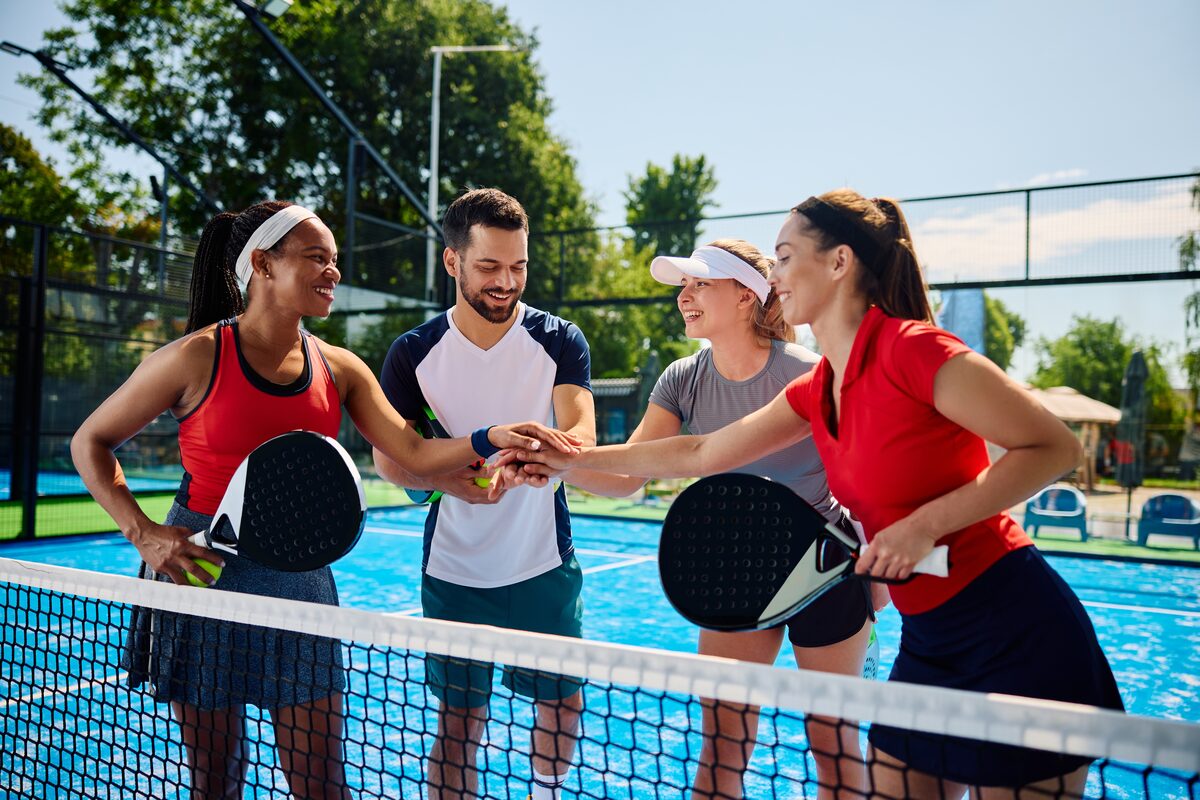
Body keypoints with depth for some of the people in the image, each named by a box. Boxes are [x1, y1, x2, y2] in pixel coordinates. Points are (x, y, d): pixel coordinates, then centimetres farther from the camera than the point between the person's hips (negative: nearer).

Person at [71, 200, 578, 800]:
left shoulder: (339, 369, 1)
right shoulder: (197, 358, -11)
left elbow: (416, 455, -3)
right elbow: (90, 442, -1)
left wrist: (493, 438, -19)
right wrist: (143, 533, -11)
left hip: (301, 577, 3)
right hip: (203, 570, -3)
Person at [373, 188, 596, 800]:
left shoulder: (559, 341, -4)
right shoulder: (414, 353, -3)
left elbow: (581, 432, -18)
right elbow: (387, 457, -3)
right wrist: (452, 479, -23)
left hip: (546, 565, 1)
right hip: (453, 571, -1)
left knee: (562, 703, 14)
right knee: (458, 722, 6)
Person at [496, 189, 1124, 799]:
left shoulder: (913, 350, -18)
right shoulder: (814, 391, 6)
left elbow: (1055, 448, -15)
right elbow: (700, 454, 13)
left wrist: (923, 525, -22)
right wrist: (566, 458, 14)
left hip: (1016, 637, -7)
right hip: (930, 644, 7)